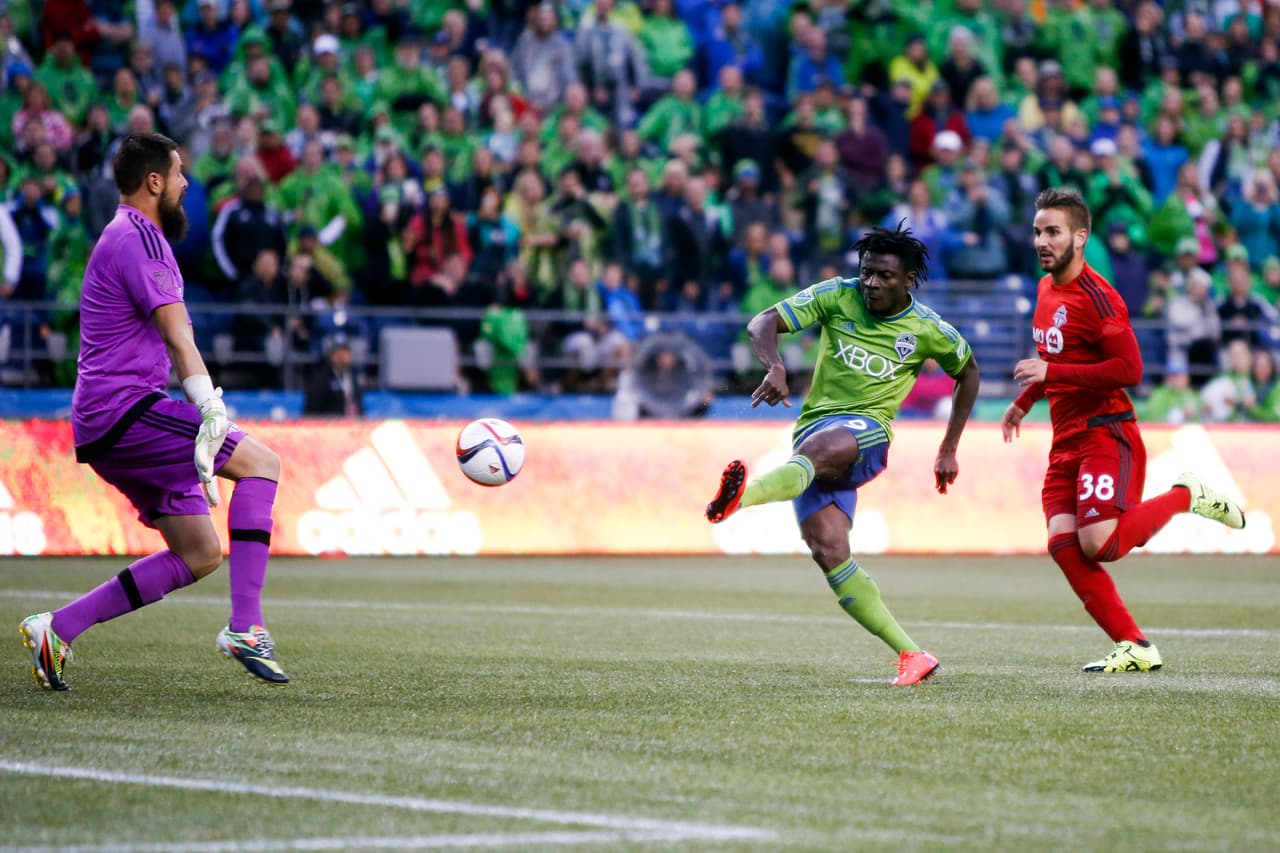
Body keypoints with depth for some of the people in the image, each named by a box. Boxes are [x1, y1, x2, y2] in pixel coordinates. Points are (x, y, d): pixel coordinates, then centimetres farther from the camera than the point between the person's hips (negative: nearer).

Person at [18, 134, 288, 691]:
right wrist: (212, 413, -27)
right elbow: (176, 335, -19)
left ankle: (57, 629, 6)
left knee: (199, 555, 6)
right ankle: (244, 628, -21)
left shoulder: (131, 237, 24)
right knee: (260, 461, -15)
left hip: (102, 426, 10)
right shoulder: (138, 238, -9)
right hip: (123, 409, -10)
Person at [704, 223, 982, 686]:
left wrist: (948, 451, 19)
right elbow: (762, 323, -4)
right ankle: (911, 655, -11)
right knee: (827, 549, -17)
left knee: (818, 446, -40)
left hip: (866, 431, -2)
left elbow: (967, 373, 22)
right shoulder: (837, 296, 2)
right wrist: (775, 367, -27)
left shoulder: (930, 330, 3)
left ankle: (742, 494, -70)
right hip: (815, 429, 2)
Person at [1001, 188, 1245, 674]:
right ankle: (1134, 648, -3)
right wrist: (1024, 402, 31)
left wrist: (1051, 373, -21)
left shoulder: (1096, 297, -14)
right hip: (1066, 440, 8)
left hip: (1106, 436, -8)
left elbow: (1129, 369, -21)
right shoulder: (1046, 289, 14)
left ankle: (1186, 497, 7)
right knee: (1064, 545, -7)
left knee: (1099, 545, -19)